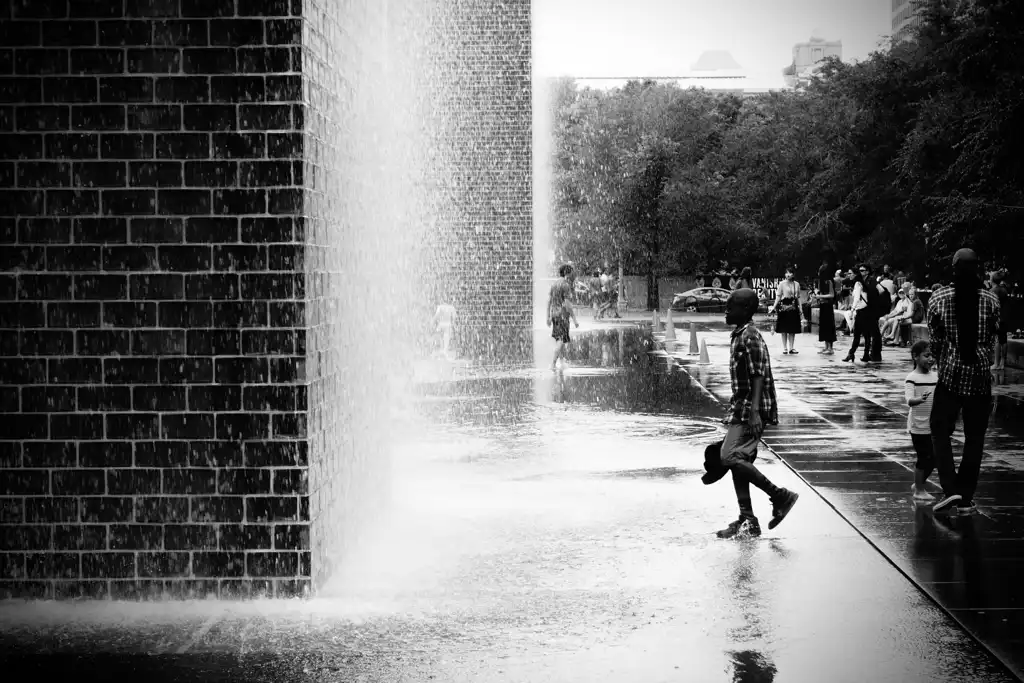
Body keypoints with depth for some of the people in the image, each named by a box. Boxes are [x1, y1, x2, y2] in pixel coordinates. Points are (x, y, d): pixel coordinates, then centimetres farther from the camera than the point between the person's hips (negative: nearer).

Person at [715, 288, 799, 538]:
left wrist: (754, 412, -28)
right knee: (737, 461, 8)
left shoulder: (751, 337, -14)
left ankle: (780, 496, -9)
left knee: (731, 457, -17)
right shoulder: (738, 335, 15)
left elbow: (759, 377, -21)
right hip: (740, 409, 10)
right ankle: (747, 521, 12)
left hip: (750, 410, -10)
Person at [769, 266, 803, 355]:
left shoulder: (796, 284, 8)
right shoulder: (782, 284, -1)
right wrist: (774, 307, -8)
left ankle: (791, 347, 8)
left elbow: (798, 297, 13)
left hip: (794, 307, 3)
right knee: (784, 329, 0)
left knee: (793, 329, 2)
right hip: (784, 306, -3)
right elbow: (778, 296, -1)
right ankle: (785, 348, 7)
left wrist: (800, 309, 9)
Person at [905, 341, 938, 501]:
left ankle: (918, 485, 29)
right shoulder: (912, 378, -15)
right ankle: (919, 491, 11)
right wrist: (920, 399, -46)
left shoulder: (935, 376, 6)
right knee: (924, 458, -2)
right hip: (919, 426, -7)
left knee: (933, 458, 11)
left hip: (933, 426, 7)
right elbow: (909, 400, -27)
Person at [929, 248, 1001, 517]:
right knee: (974, 437, 9)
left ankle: (950, 489, -5)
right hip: (981, 375, 1)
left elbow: (935, 342, -1)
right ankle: (965, 499, 12)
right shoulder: (991, 300, -4)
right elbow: (993, 340, 3)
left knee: (940, 431, 11)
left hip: (951, 374, -1)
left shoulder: (938, 299, -7)